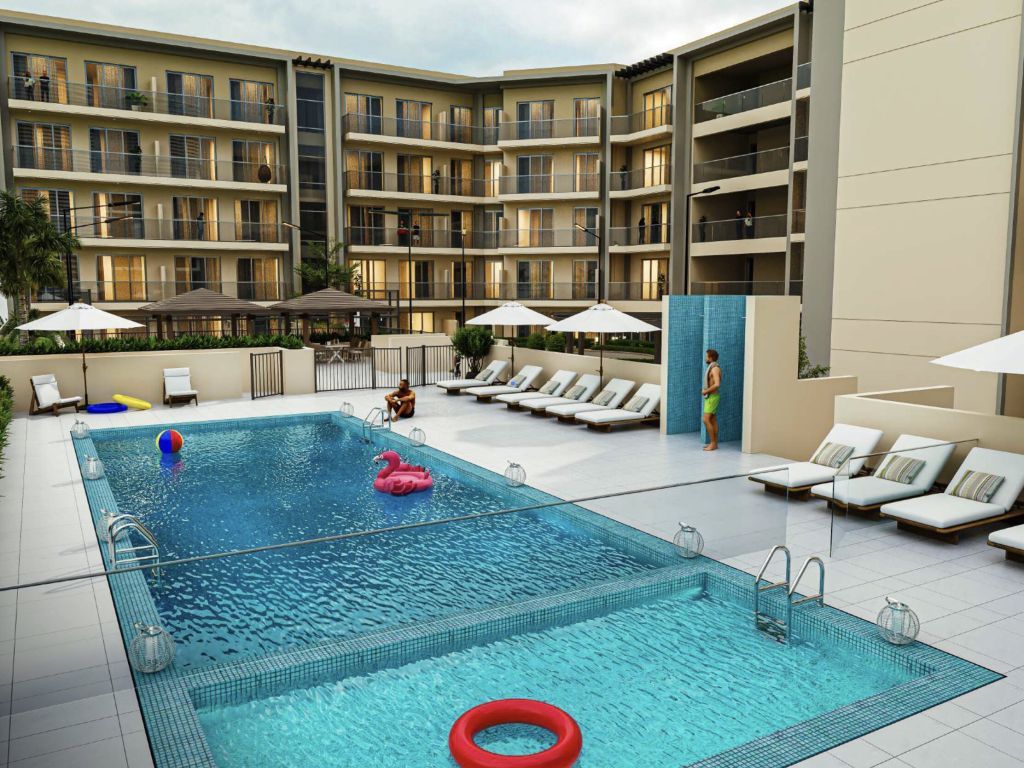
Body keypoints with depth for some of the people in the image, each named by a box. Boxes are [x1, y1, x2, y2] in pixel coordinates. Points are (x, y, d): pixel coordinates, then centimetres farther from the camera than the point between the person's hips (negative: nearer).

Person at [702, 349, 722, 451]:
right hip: (710, 397, 10)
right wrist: (705, 390, 8)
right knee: (712, 420, 10)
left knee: (706, 420, -11)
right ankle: (714, 443, 14)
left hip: (712, 397, -10)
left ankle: (713, 443, -6)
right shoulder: (711, 368, 13)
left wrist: (706, 391, -17)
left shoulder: (715, 368, -17)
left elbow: (717, 384, -28)